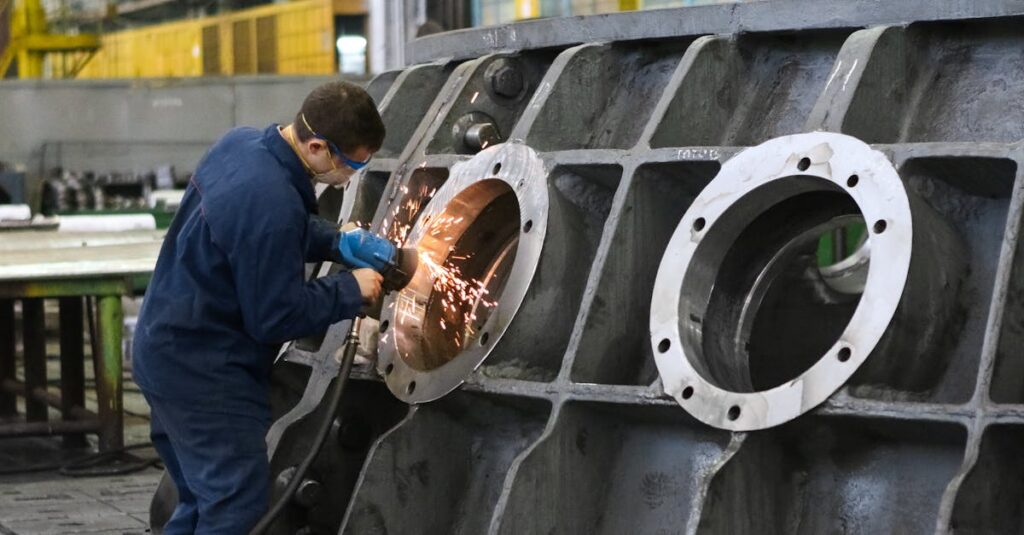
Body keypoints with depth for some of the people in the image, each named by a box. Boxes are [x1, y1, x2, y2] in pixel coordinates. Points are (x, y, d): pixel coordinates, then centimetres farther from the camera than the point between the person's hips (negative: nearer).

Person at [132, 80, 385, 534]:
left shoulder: (241, 142, -1)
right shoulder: (272, 203, -30)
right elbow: (276, 318, -21)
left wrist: (339, 242, 3)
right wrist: (349, 290, -9)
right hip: (204, 372, -10)